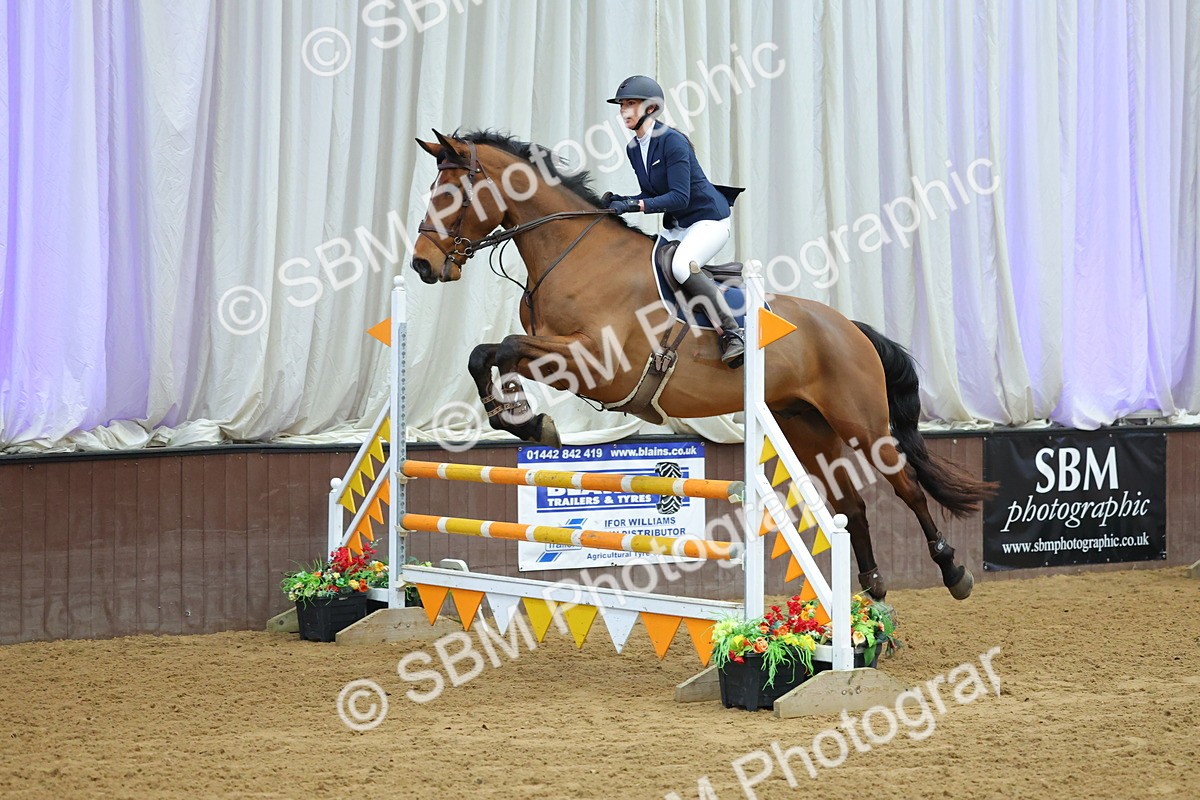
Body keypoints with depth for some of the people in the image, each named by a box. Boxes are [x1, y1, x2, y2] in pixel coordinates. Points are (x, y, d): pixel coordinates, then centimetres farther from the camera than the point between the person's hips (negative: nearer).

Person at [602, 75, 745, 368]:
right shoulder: (633, 149, 7)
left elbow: (679, 197, -25)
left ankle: (733, 333, -30)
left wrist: (634, 205, -31)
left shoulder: (672, 141, -19)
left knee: (681, 266, -33)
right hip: (676, 226, 10)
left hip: (709, 219, -10)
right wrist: (620, 201, -4)